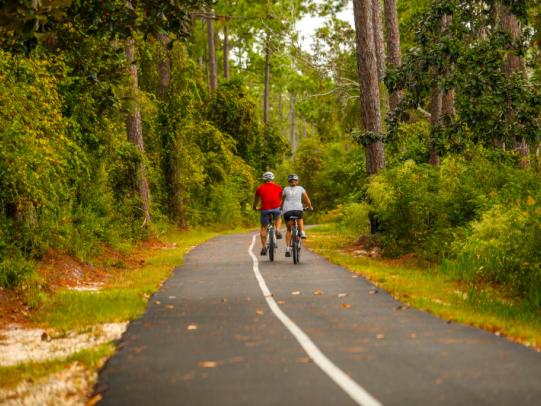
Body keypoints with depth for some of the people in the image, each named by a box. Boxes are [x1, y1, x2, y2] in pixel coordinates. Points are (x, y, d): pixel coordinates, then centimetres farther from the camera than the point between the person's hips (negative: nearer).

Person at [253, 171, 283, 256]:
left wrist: (255, 207, 45)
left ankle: (264, 247, 4)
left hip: (265, 209, -1)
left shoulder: (260, 188, 13)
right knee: (278, 218, 33)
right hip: (276, 208, 1)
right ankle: (278, 231, 8)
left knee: (264, 227, 12)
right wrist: (281, 207, 47)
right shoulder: (278, 187, 14)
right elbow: (281, 198, 28)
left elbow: (256, 200, 26)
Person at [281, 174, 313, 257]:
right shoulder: (300, 189, 14)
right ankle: (302, 232, 10)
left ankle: (288, 248, 1)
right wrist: (310, 207, 32)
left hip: (287, 210, 1)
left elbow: (282, 202, 17)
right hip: (298, 209, 0)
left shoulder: (286, 189, 15)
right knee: (300, 219, 34)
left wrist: (281, 209, 34)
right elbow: (307, 200, 16)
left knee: (289, 229, 13)